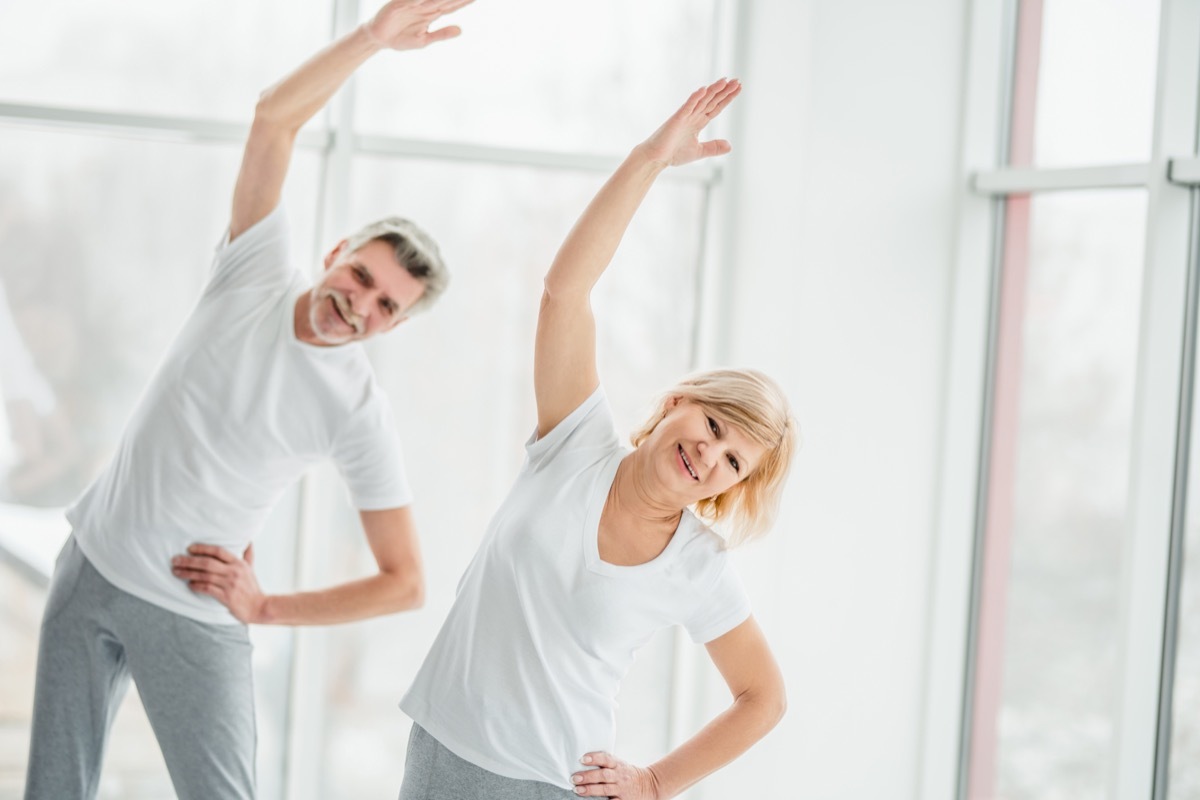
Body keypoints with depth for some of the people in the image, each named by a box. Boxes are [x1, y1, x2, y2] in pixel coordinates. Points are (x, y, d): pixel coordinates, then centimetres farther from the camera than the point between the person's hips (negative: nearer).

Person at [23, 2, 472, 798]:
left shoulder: (362, 413, -12)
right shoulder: (258, 272, -4)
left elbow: (405, 582, -11)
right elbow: (274, 117, -14)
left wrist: (264, 607, -11)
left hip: (193, 618, -3)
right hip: (91, 565, 3)